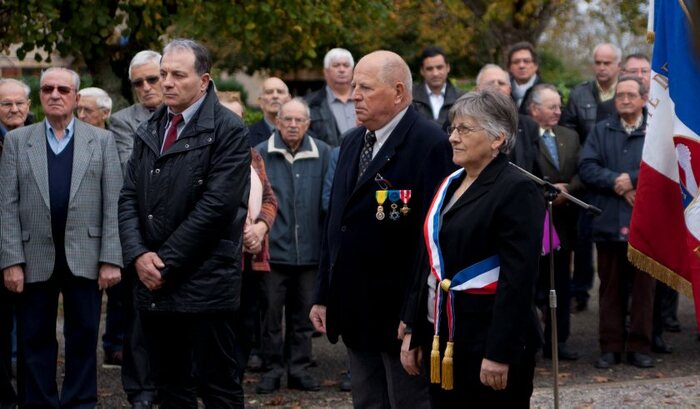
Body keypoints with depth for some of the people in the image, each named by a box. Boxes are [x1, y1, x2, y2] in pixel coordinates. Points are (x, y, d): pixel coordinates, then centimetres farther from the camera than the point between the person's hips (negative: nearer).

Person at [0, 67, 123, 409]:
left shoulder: (102, 140, 6)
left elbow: (113, 204, 1)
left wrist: (111, 259, -7)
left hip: (85, 258, 0)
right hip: (35, 258, 1)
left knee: (83, 339, 5)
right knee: (34, 340, 5)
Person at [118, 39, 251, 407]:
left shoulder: (228, 130, -8)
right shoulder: (149, 130, 14)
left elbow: (216, 205, -15)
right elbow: (129, 197, 11)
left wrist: (167, 263, -13)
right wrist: (138, 255, -6)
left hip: (206, 285, -6)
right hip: (153, 281, 6)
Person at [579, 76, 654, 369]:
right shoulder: (601, 131, 12)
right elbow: (586, 167, -1)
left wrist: (632, 179, -14)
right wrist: (616, 182, -13)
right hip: (609, 222, 2)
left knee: (643, 287, 3)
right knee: (611, 288, 7)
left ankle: (640, 346, 11)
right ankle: (611, 347, 13)